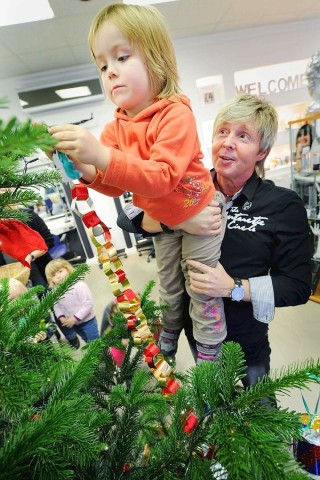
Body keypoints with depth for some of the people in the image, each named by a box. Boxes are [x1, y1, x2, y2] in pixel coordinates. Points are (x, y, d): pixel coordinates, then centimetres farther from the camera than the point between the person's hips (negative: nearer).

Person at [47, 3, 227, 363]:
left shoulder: (176, 115, -25)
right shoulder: (115, 129, -7)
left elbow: (162, 177, -38)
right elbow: (116, 186, -9)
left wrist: (102, 156, -48)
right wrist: (85, 169, -28)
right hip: (161, 222, 6)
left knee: (202, 291, 9)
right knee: (169, 291, 23)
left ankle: (208, 359, 36)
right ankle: (164, 348, 49)